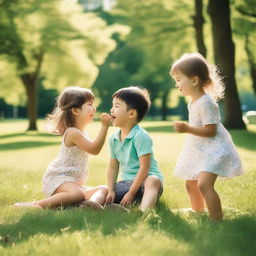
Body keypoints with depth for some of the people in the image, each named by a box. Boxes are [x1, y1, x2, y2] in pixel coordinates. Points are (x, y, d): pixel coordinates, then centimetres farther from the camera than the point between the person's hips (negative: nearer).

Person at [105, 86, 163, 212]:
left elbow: (144, 168, -20)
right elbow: (113, 167, 11)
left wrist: (131, 193, -21)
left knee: (153, 181, -40)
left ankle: (144, 212, -63)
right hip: (127, 182, 9)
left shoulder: (140, 136, -16)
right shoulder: (114, 138, 7)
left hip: (145, 180, -8)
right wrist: (111, 191, -4)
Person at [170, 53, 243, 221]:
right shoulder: (194, 102, 8)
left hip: (214, 149, -10)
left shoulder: (206, 103, -22)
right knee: (191, 184, 18)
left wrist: (188, 129, -29)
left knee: (204, 184, -25)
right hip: (199, 150, 11)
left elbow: (211, 130, -25)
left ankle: (218, 222, -23)